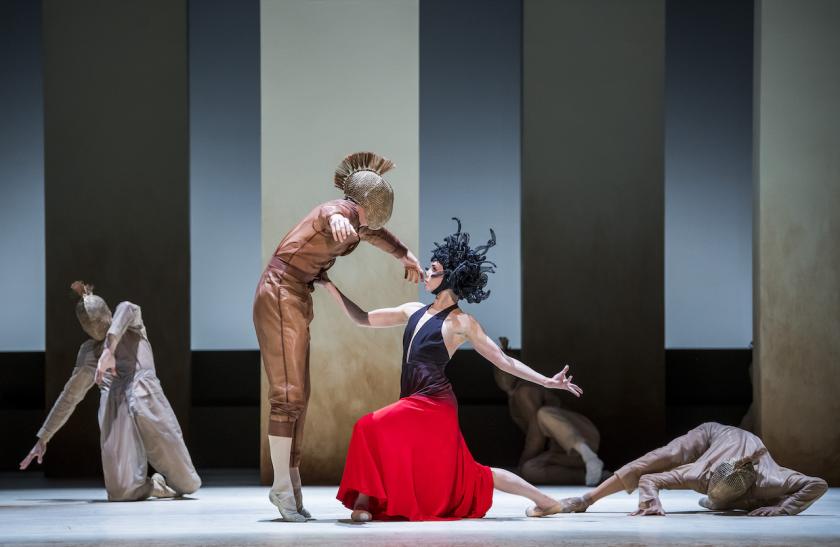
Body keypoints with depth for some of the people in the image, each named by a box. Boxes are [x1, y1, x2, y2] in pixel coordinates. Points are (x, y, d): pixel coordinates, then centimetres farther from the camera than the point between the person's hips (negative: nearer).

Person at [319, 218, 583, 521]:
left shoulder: (461, 322, -3)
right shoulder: (413, 311, 15)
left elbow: (503, 361, -3)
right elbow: (362, 318, 19)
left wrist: (547, 381, -12)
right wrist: (331, 288, 11)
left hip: (434, 404, -7)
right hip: (413, 402, 7)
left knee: (371, 428, -23)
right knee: (463, 475, 10)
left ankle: (364, 499, -11)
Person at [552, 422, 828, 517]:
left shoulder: (766, 483, -47)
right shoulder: (702, 475, -43)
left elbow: (818, 485, -53)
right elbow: (648, 480, -37)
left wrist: (782, 509, -61)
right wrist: (653, 503, -58)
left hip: (747, 443, 2)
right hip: (711, 435, -2)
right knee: (647, 464, -22)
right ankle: (585, 499, -15)